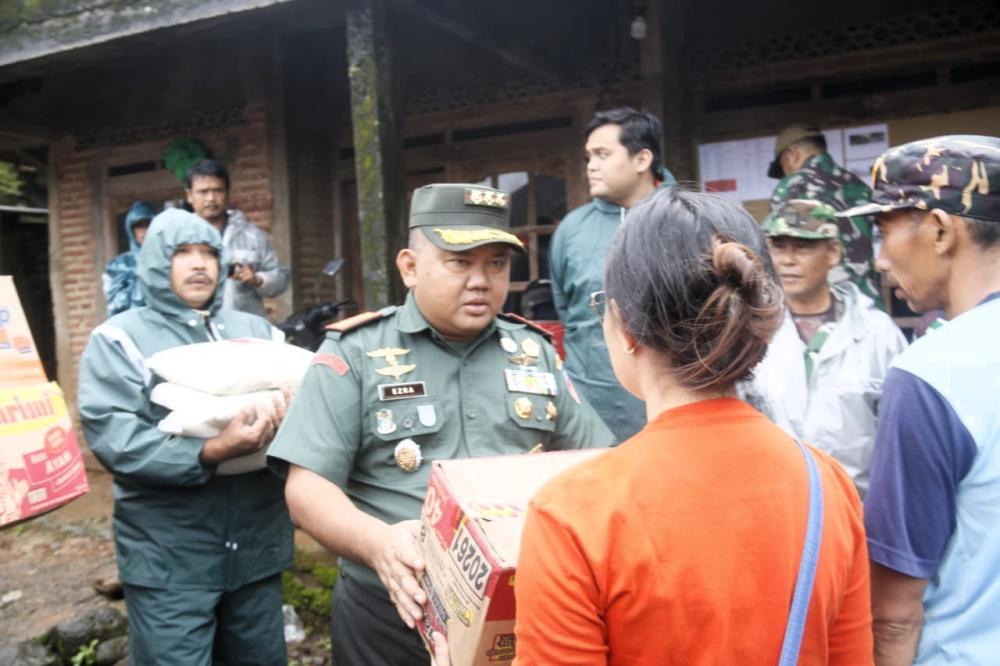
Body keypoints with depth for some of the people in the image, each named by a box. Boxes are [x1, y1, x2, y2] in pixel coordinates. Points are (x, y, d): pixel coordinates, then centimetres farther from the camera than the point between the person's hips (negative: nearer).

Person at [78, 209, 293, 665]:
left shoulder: (258, 331, 13)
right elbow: (113, 437, -15)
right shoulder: (119, 339, -1)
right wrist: (208, 454, -27)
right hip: (170, 557, -4)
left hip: (257, 544, 5)